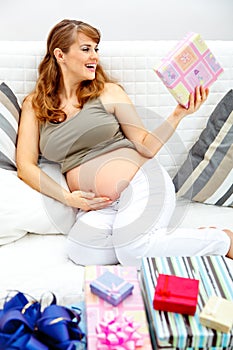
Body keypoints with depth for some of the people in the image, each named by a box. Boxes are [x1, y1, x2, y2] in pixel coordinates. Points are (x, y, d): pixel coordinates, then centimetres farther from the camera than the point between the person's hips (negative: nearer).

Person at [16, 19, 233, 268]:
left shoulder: (109, 92, 7)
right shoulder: (34, 105, 10)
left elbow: (145, 146, 5)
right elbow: (26, 165, 4)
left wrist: (178, 115, -9)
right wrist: (67, 198, -7)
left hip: (140, 184, -1)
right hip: (96, 206, 2)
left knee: (132, 251, -30)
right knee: (81, 252, -31)